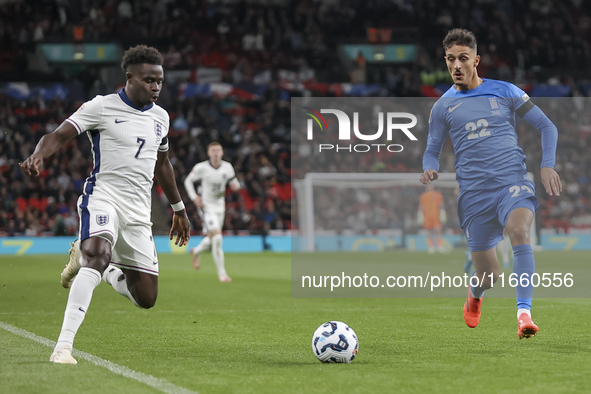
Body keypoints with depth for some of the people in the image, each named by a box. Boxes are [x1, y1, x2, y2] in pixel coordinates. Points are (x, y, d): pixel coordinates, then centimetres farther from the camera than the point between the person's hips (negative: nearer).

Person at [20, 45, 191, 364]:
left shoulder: (160, 117, 15)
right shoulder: (102, 107, -4)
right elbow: (60, 135, -12)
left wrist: (178, 209, 36)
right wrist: (37, 156, -33)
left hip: (138, 211, 6)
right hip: (103, 196, -6)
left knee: (146, 298, 3)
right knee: (98, 254, -35)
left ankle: (86, 259, 29)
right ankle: (63, 346, -35)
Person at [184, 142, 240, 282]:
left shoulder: (227, 167, -4)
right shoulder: (201, 168, -13)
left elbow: (234, 183, 9)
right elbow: (188, 181, 0)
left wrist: (235, 185, -16)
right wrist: (194, 197, -13)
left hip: (220, 207, 5)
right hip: (206, 207, -5)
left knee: (211, 240, 17)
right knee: (217, 237, -19)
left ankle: (196, 252, 52)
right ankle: (221, 272, -12)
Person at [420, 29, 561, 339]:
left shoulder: (504, 92, 6)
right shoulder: (442, 107, 10)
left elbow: (546, 127, 10)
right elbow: (432, 150, 18)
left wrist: (547, 165, -4)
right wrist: (430, 169, -6)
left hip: (513, 183, -1)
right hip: (474, 193, 1)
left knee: (519, 231, -35)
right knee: (488, 278, 2)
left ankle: (524, 312, -35)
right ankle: (475, 292, 41)